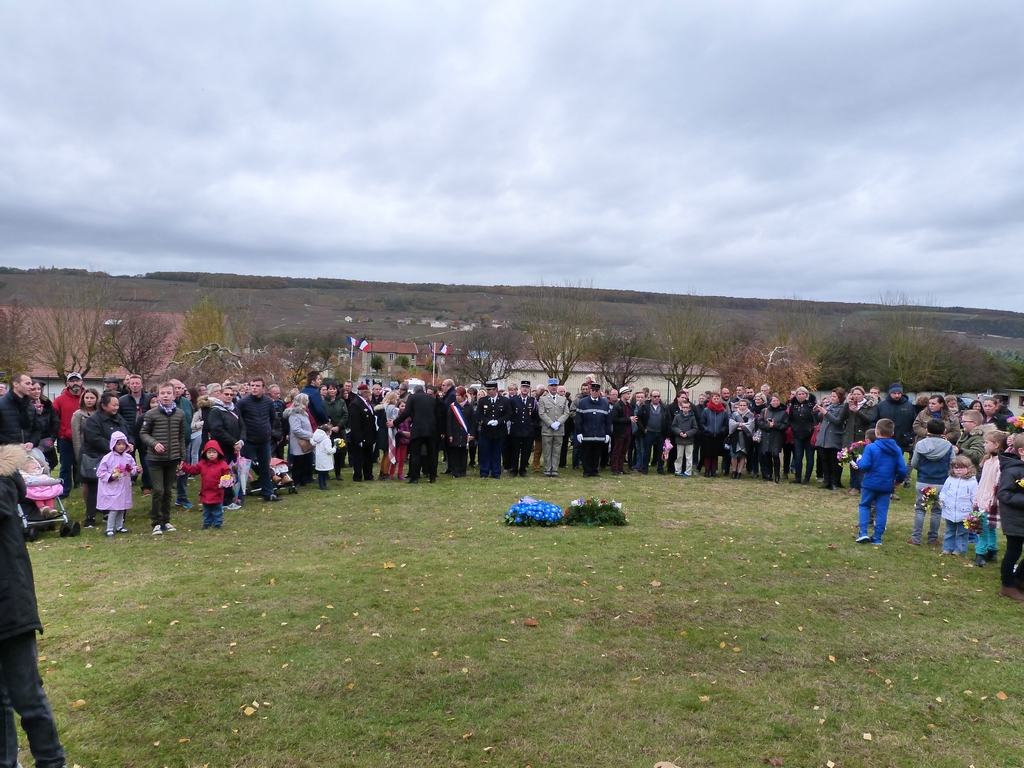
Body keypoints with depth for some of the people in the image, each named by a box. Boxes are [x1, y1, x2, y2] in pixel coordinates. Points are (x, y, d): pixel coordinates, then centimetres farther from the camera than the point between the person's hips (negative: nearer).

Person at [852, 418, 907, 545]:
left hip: (870, 483, -3)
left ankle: (863, 533, 5)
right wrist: (898, 480, 14)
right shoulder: (897, 450, 0)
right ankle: (877, 538, 12)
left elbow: (864, 465, -20)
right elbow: (902, 469, -3)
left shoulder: (871, 448, -14)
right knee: (882, 511, 9)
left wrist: (859, 461, 1)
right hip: (887, 486, 3)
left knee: (864, 505, 15)